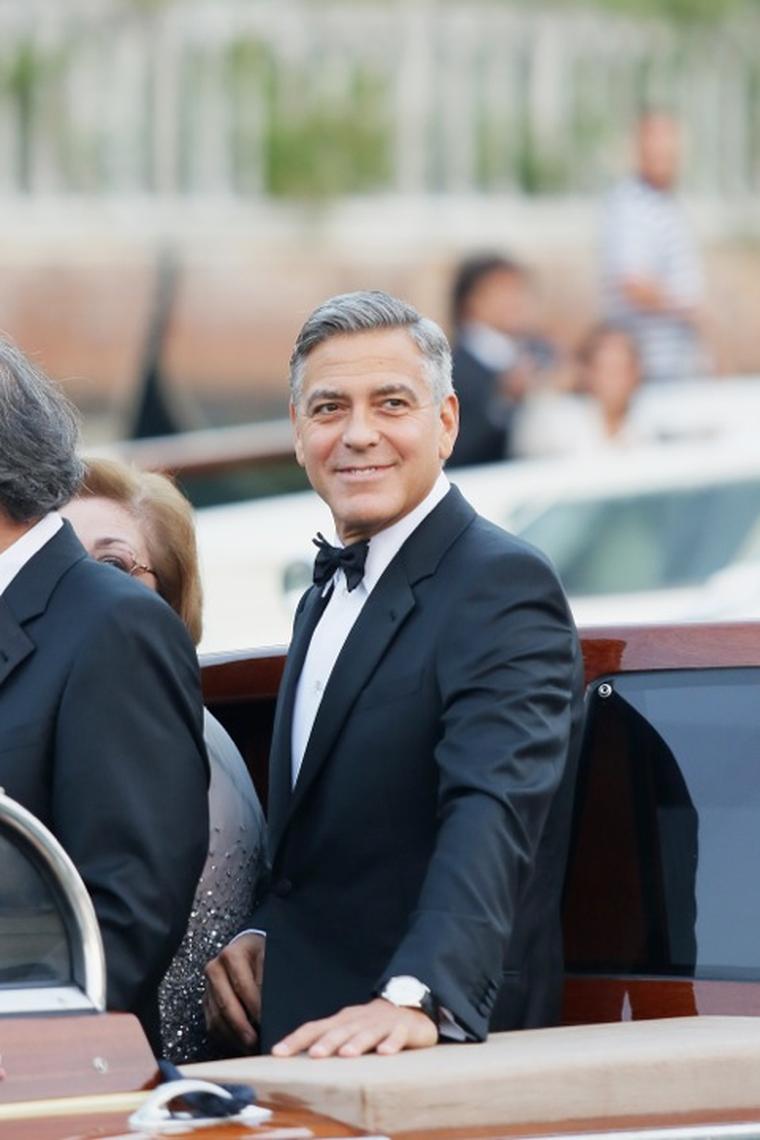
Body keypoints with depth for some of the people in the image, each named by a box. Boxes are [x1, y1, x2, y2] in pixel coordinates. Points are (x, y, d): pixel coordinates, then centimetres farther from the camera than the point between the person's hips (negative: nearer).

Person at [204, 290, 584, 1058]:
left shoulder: (502, 586, -11)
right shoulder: (328, 596, 16)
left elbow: (492, 812, -26)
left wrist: (416, 996, -39)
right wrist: (259, 934, 5)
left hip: (446, 1040, -7)